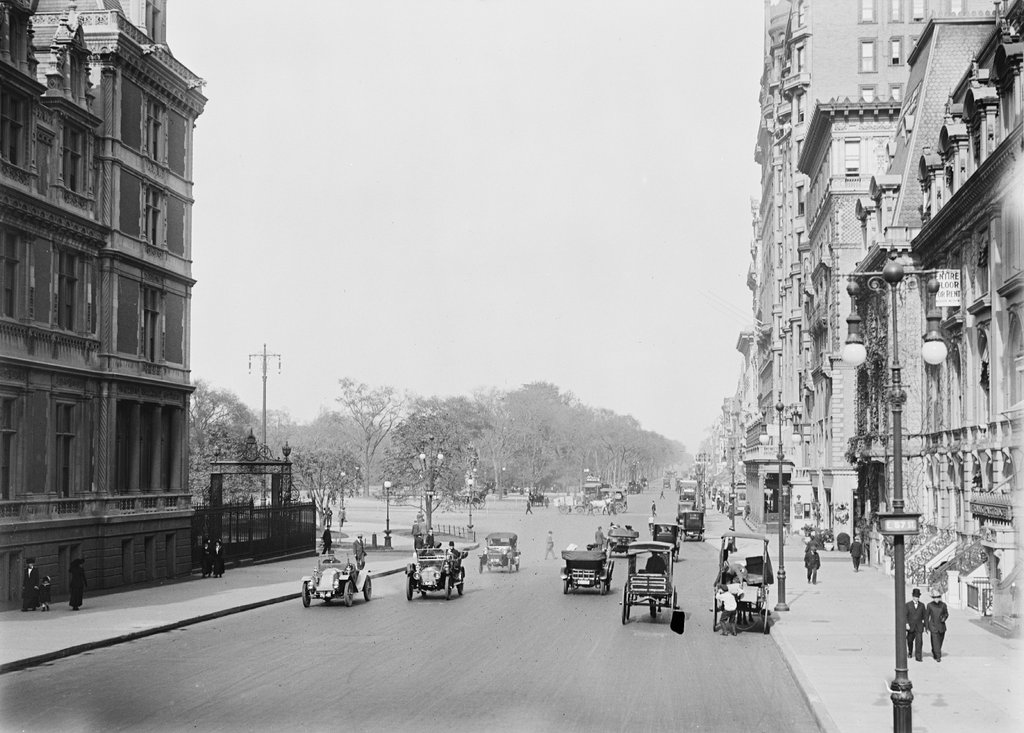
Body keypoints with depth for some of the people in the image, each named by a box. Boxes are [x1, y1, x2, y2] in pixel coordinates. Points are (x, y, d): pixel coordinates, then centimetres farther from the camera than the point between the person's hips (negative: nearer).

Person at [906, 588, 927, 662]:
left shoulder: (922, 605, 3)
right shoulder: (908, 605, -3)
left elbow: (924, 616, 10)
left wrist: (924, 626, 10)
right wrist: (906, 624, -18)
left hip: (919, 627, 0)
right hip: (910, 626, 0)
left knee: (919, 641, -12)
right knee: (910, 640, 14)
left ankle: (918, 656, -11)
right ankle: (910, 652, 42)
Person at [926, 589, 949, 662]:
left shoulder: (943, 605, -1)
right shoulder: (930, 605, -6)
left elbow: (946, 614, 12)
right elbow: (926, 616, 1)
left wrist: (944, 618, -11)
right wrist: (927, 627, -1)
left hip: (941, 626, 3)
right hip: (933, 627, -3)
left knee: (940, 642, 13)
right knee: (935, 642, -11)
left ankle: (934, 653, 36)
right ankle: (938, 657, -9)